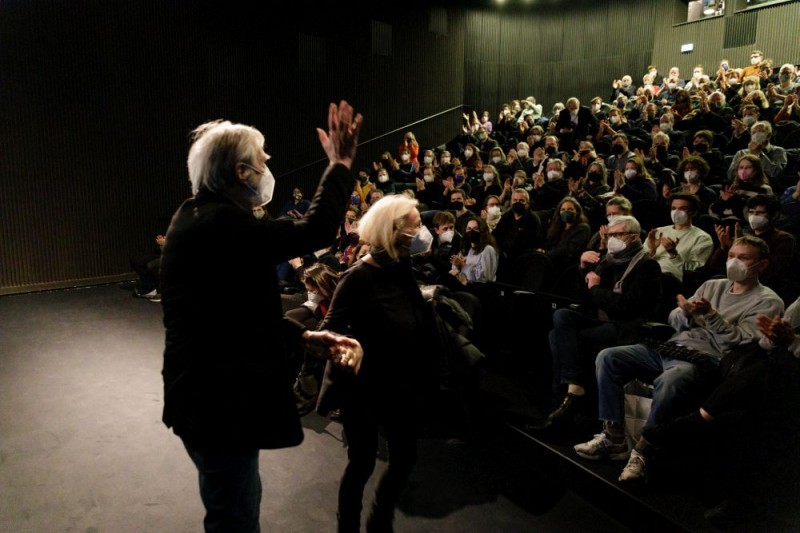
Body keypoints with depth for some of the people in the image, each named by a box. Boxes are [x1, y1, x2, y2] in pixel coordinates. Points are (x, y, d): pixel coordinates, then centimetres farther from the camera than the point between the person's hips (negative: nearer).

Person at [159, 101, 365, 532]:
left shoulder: (200, 216, 8)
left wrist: (305, 336, 2)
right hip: (217, 401, -10)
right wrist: (340, 164, -14)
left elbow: (244, 308, 10)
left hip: (211, 393, 10)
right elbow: (313, 232, -28)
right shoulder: (220, 223, -25)